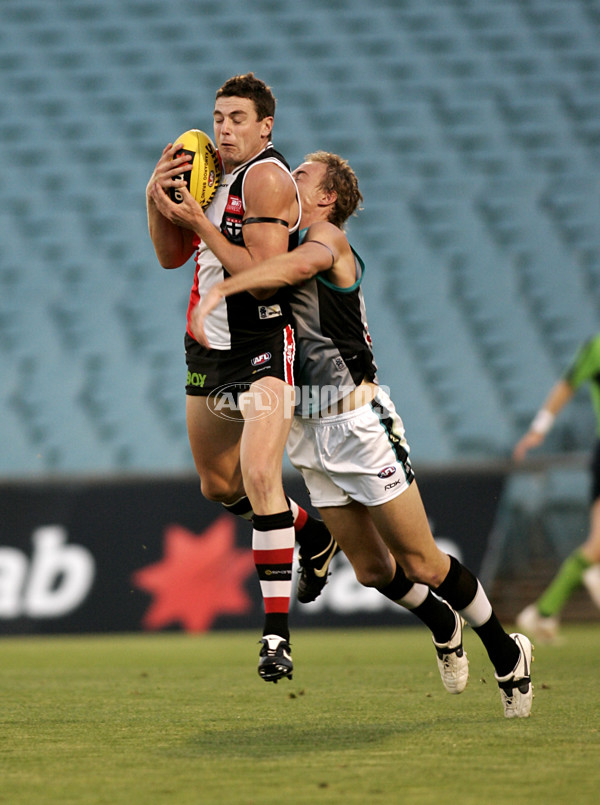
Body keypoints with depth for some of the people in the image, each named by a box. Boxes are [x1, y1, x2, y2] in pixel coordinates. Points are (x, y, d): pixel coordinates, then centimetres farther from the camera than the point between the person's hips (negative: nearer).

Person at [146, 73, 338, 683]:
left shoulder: (267, 178, -15)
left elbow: (262, 272, -23)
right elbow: (171, 256, 15)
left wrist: (197, 221, -21)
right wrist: (157, 199, -2)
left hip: (263, 346, -9)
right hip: (209, 348, 9)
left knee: (258, 476, -24)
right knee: (218, 485, 20)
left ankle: (276, 633, -25)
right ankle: (311, 533, 46)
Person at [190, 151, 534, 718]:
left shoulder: (327, 237, -7)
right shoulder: (283, 246, 15)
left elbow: (303, 264, -33)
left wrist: (222, 288, -41)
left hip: (356, 421, -7)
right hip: (308, 431, 7)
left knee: (422, 564, -2)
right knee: (373, 570, 8)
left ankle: (506, 654, 14)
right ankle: (442, 626, 35)